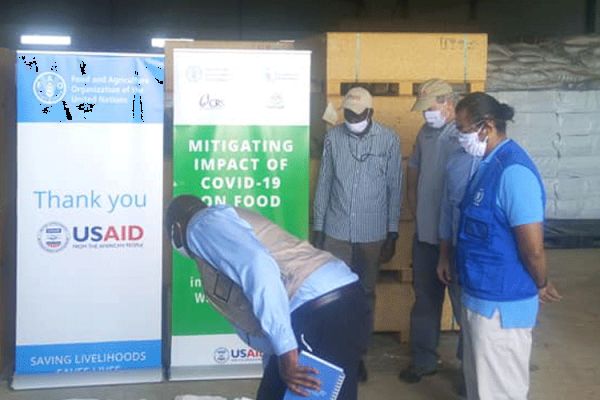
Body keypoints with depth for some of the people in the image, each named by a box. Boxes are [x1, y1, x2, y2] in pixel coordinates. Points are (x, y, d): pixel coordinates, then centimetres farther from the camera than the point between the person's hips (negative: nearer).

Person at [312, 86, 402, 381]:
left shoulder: (389, 140, -5)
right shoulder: (333, 137, -1)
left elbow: (394, 189, -2)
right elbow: (324, 184, 4)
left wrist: (392, 234, -3)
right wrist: (317, 228, 3)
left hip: (372, 234, -1)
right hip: (336, 232, 1)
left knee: (365, 294, 11)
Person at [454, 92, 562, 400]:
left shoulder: (513, 171, -24)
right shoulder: (489, 164, 7)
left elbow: (533, 248, -23)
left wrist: (541, 286, -7)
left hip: (501, 304, -9)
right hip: (478, 295, 9)